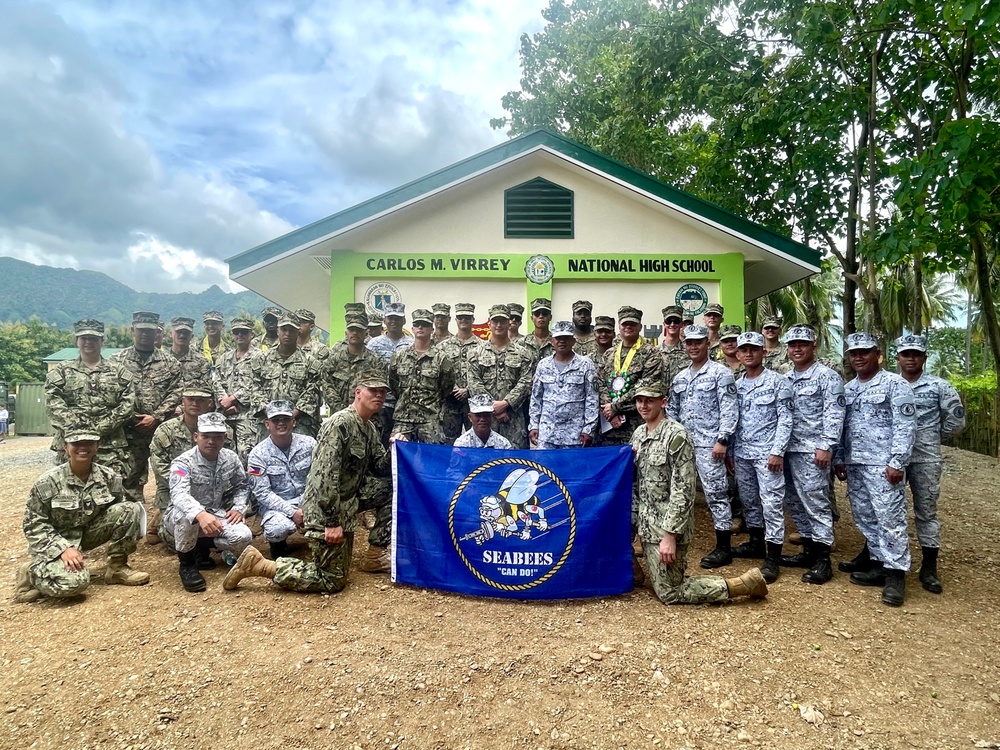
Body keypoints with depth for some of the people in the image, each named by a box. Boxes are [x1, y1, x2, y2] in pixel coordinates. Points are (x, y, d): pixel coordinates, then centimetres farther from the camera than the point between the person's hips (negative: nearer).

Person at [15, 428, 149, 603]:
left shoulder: (108, 477, -7)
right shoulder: (48, 481, -16)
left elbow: (121, 509, 6)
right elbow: (34, 524, -12)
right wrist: (64, 548, -25)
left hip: (88, 533, 5)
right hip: (56, 541, -4)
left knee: (131, 509, -18)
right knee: (74, 581, -33)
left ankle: (116, 567, -4)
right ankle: (31, 572, 2)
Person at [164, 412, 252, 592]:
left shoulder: (231, 459, -4)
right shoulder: (183, 462, -20)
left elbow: (241, 486, 11)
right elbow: (179, 495, -39)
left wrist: (239, 508, -11)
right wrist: (200, 514, -59)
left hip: (216, 516, 4)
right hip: (180, 520, -4)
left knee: (243, 537, -22)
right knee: (186, 514, -40)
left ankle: (202, 548, 10)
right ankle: (187, 563, -12)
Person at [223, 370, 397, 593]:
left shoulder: (369, 428, 9)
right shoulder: (341, 423, -21)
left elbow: (380, 468, 14)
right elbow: (326, 475, -26)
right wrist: (332, 521, -26)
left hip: (346, 502, 9)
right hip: (325, 511, -9)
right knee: (333, 581, -3)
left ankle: (374, 555, 19)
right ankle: (257, 564, 0)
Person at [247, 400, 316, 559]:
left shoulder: (309, 443, -4)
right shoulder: (258, 453, -9)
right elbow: (262, 493, -12)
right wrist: (292, 512, -22)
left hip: (305, 499, 2)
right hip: (274, 504, -2)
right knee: (280, 528, -34)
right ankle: (278, 543, 5)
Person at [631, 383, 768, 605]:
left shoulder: (676, 436, -18)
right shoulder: (638, 433, 7)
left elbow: (683, 491, -21)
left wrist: (670, 535, -22)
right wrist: (633, 519, 9)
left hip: (666, 527, -7)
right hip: (646, 525, 7)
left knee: (668, 593, -1)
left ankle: (744, 584, 5)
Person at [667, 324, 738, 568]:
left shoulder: (720, 373, -3)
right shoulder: (680, 377, 16)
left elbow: (729, 409, -10)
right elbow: (672, 411, 19)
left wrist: (722, 440, -17)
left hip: (709, 443, -6)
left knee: (716, 493, -3)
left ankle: (724, 547, 5)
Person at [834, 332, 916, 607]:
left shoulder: (895, 384, -4)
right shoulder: (847, 388, 15)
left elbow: (905, 426, -10)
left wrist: (897, 462, -16)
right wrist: (839, 459, 13)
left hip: (883, 464, -7)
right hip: (854, 464, 7)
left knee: (890, 518, -6)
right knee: (865, 518, 11)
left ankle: (895, 574, 2)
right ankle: (879, 565, 22)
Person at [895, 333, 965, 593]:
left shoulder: (939, 387, -1)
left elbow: (956, 420, 4)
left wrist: (934, 436, 8)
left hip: (925, 459, -2)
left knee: (926, 511, 5)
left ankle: (929, 567, 13)